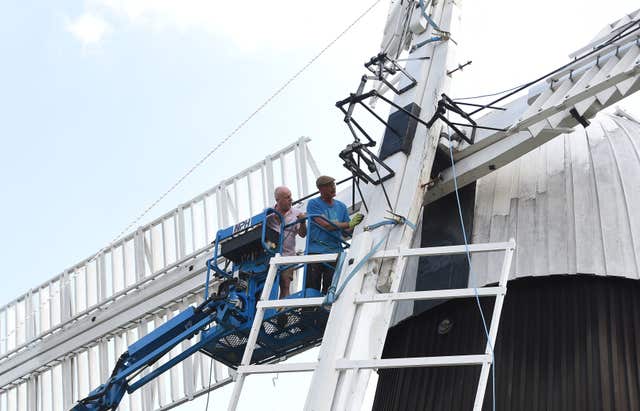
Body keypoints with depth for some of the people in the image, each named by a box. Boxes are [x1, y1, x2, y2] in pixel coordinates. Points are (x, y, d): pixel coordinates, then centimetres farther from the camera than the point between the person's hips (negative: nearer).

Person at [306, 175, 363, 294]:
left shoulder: (341, 206, 16)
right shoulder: (313, 204, -1)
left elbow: (347, 230, 14)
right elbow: (325, 225, -12)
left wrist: (356, 224, -7)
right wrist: (349, 223, -14)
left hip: (334, 252, 4)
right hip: (315, 251, -4)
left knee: (329, 289, 0)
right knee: (312, 289, -4)